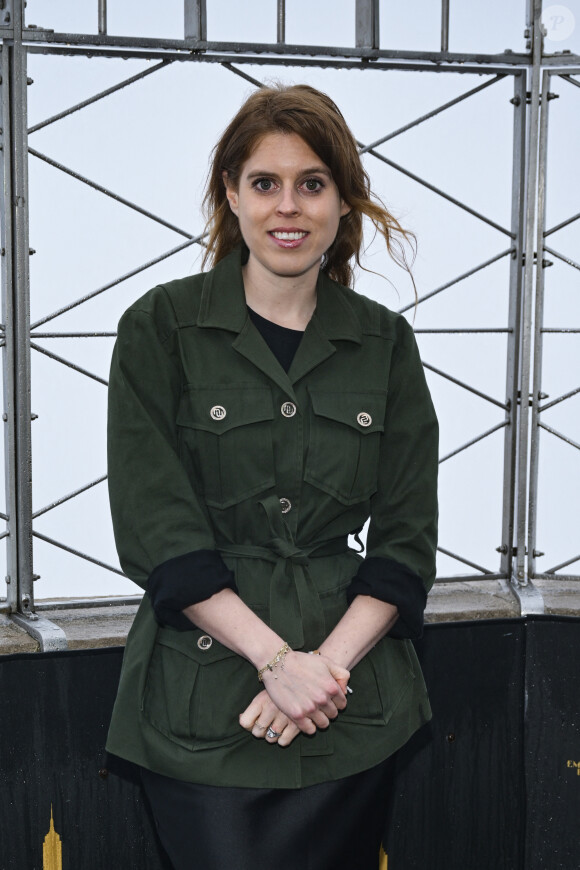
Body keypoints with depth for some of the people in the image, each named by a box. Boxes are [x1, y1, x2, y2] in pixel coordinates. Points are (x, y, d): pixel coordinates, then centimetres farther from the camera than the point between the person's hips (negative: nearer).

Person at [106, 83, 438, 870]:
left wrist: (328, 662, -10)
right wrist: (276, 659, -14)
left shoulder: (385, 343, 6)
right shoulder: (160, 328, -3)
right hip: (201, 703, -2)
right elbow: (157, 532, -8)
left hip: (353, 704, 3)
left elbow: (406, 541, 4)